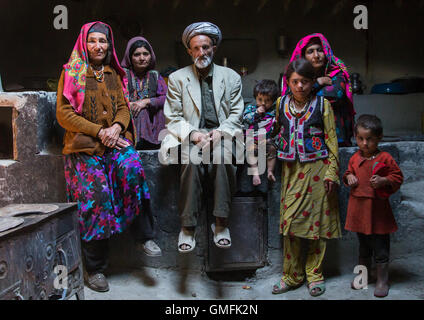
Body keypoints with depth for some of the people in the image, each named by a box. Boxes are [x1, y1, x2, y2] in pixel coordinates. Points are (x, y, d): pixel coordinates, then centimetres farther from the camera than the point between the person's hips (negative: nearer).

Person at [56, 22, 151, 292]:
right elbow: (64, 113, -1)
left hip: (115, 139, 3)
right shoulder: (71, 73, 7)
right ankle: (94, 269, -3)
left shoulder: (114, 74, 20)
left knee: (132, 167, -28)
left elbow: (123, 107, 15)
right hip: (84, 145, -3)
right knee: (97, 194, -16)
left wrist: (117, 126, -9)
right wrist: (99, 131, -12)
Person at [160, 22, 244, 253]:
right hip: (191, 137, 0)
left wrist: (220, 131, -11)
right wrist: (193, 134, -13)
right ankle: (187, 227, -27)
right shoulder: (177, 78, 13)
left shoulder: (231, 77, 16)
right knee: (191, 162, -35)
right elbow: (173, 117, 6)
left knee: (223, 158, -35)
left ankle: (221, 223, -28)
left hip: (222, 136, 1)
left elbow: (236, 114, 10)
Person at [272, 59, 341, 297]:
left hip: (317, 169, -2)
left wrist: (331, 173, -6)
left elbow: (332, 141, 0)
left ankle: (315, 275, 19)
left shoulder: (322, 104, -1)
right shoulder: (281, 104, 6)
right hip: (292, 170, 2)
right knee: (290, 221, 1)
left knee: (317, 221, 4)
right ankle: (292, 276, 15)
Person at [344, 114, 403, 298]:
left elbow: (398, 177, -5)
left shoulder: (385, 158, -9)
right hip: (358, 208, 5)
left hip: (377, 208, -4)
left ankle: (382, 281, 17)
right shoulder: (355, 158, 4)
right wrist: (349, 177, -1)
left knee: (380, 246, 3)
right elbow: (349, 172, 20)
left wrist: (383, 180, -21)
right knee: (363, 245, 20)